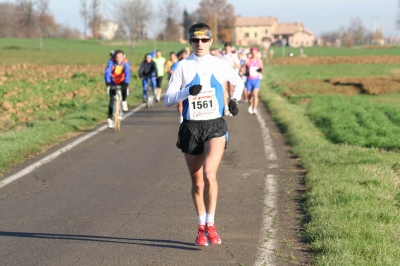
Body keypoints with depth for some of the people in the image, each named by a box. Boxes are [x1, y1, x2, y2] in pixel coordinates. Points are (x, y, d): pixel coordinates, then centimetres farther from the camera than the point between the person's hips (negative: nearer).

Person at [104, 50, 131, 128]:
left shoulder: (125, 62, -23)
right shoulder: (111, 61, -23)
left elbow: (127, 73, -33)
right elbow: (107, 72, -31)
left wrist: (126, 83, -49)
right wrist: (108, 83, -47)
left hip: (122, 82, 0)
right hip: (113, 83, 0)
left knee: (125, 88, -34)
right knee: (112, 100, -7)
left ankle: (124, 102, -6)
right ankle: (110, 118, -2)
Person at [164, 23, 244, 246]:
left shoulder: (221, 65, 4)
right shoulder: (183, 67, 1)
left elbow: (239, 83, 23)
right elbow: (168, 99, -3)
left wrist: (234, 100, 4)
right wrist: (188, 91, -19)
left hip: (215, 126, -1)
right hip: (191, 127, 1)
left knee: (209, 175, -21)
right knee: (197, 182, 9)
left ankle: (210, 224, -11)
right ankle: (201, 227, 24)